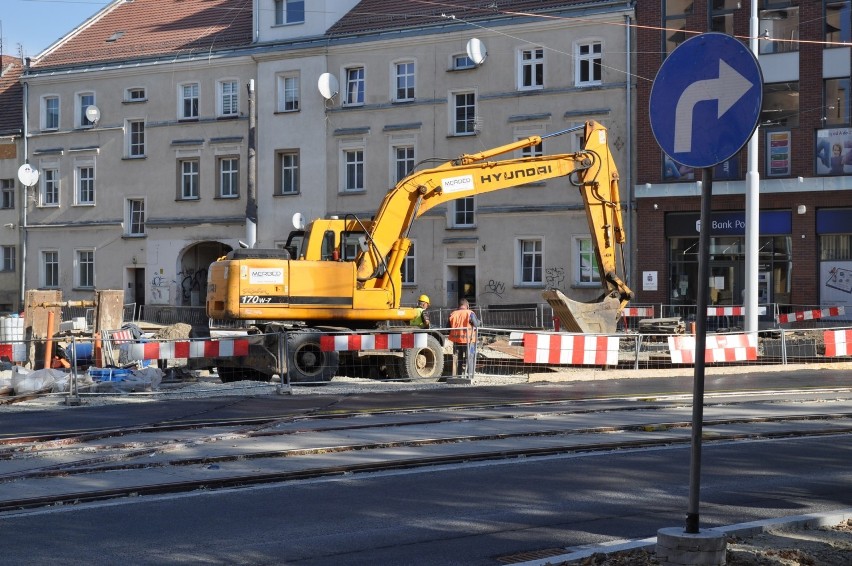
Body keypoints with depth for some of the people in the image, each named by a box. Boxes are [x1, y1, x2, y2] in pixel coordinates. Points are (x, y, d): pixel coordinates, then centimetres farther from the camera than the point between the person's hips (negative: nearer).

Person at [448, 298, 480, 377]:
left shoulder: (452, 314, 3)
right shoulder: (470, 313, -10)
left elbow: (448, 327, 7)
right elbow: (476, 325, -10)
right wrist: (478, 321, 11)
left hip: (456, 340, 4)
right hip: (468, 339, -4)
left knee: (458, 358, 16)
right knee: (469, 358, 5)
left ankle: (458, 374, 19)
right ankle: (469, 374, -1)